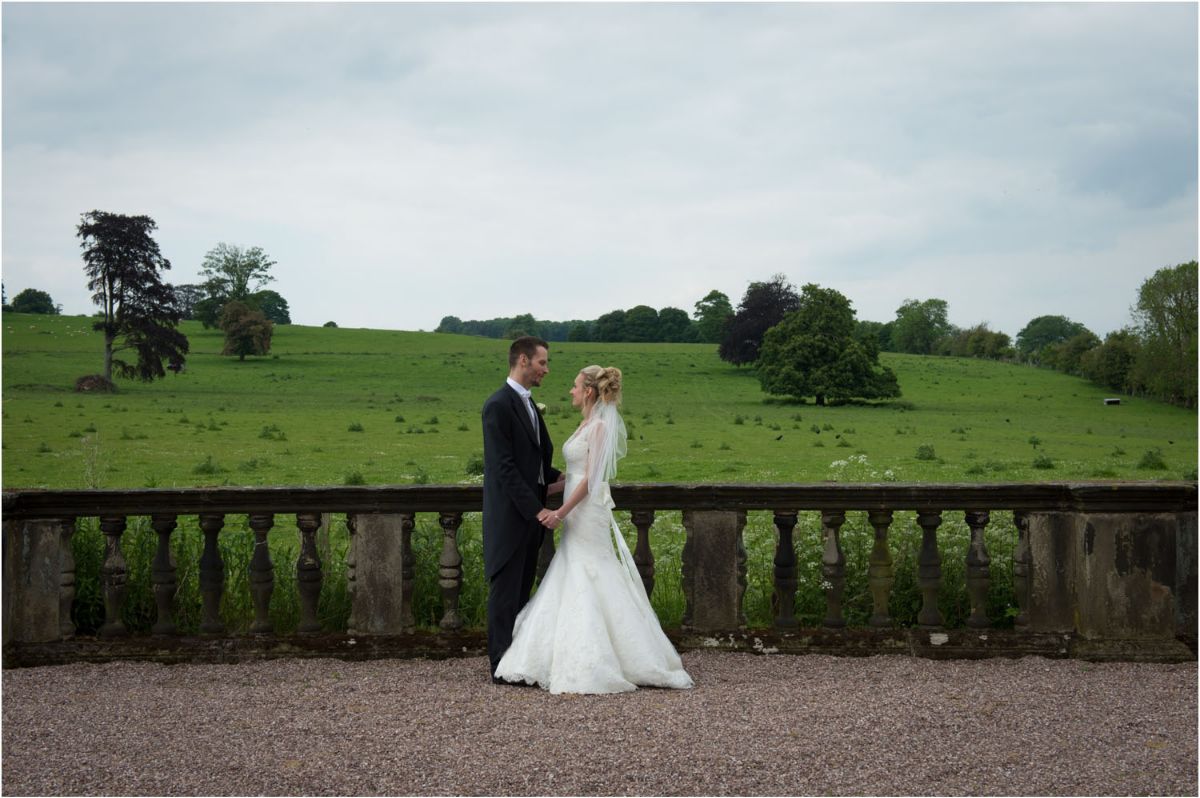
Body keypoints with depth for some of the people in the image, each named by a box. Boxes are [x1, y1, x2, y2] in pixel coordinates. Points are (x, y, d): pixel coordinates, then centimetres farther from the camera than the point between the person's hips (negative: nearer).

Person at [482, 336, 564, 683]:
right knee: (506, 592, -3)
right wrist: (536, 509, -21)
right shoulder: (498, 406, -15)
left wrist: (556, 478, 5)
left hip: (529, 514, 9)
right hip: (510, 515, -9)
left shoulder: (528, 405, 15)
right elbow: (504, 468, -20)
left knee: (521, 591, 13)